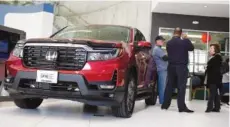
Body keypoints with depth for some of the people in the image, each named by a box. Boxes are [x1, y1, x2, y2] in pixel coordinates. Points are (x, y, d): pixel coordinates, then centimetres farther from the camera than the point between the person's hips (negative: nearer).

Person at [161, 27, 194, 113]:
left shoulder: (168, 43, 3)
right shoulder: (184, 41, -8)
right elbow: (192, 48, 8)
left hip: (171, 66, 5)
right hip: (181, 66, -4)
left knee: (169, 85, 11)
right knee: (181, 87, -5)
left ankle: (165, 105, 16)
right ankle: (181, 107, -6)